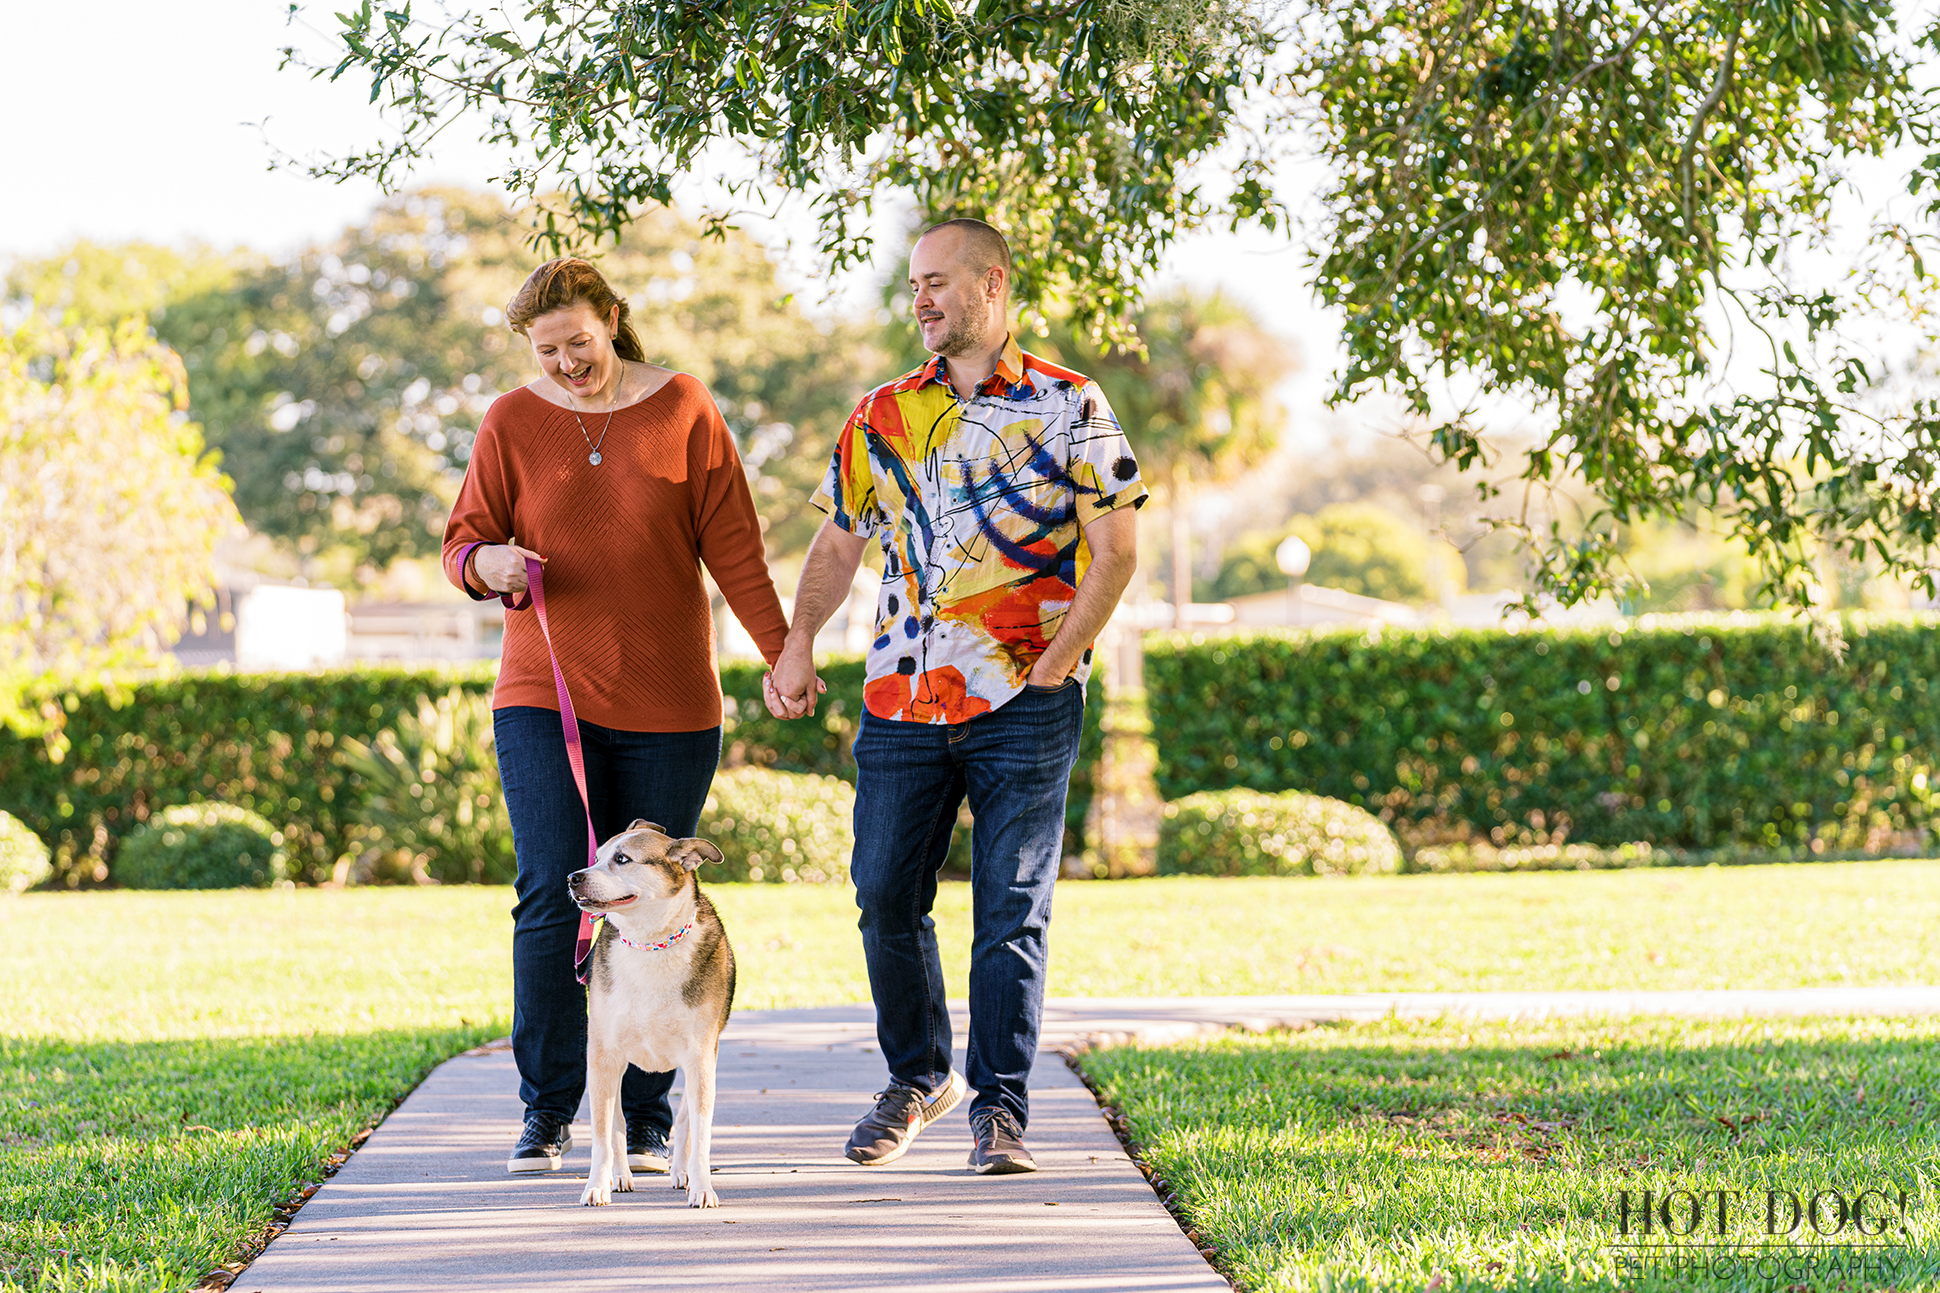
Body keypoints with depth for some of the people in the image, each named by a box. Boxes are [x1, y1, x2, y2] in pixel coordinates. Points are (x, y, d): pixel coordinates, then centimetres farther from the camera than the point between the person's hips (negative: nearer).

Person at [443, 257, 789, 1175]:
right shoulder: (512, 423, 4)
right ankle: (546, 1114, -3)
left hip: (668, 704, 0)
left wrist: (784, 649, -3)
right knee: (551, 897, -10)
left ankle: (645, 1121, 9)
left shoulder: (683, 412, 2)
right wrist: (487, 563, -15)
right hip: (543, 696, 0)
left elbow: (732, 545, 3)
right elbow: (464, 540, 8)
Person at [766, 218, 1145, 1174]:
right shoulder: (882, 415, 11)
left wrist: (1057, 660, -9)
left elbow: (1115, 549, -1)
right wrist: (797, 643, 3)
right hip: (901, 699, 4)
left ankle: (999, 1106, 4)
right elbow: (838, 541, 16)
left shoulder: (1067, 407, 0)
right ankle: (915, 1076, 23)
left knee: (1012, 908, -3)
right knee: (885, 896, 4)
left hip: (1025, 701, -3)